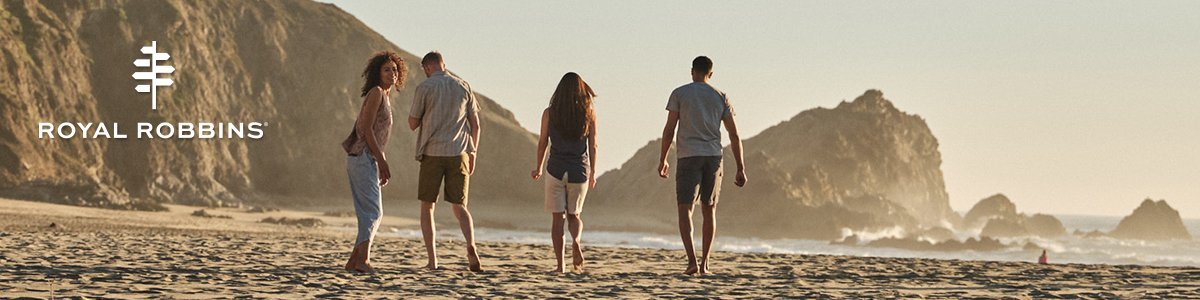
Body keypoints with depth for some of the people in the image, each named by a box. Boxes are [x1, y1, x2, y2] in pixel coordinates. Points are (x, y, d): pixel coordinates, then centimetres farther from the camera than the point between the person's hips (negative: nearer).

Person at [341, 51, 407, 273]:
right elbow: (367, 129, -16)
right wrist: (382, 160, -17)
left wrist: (381, 164, 21)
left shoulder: (384, 96, 20)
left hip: (364, 160, 9)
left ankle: (354, 261, 9)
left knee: (369, 213, 9)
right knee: (373, 211, -13)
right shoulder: (376, 92, -8)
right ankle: (362, 260, -21)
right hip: (363, 157, -9)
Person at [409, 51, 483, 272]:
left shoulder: (425, 88, -3)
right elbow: (475, 124, 9)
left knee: (427, 207, 10)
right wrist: (472, 153, 17)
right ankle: (471, 246, -19)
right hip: (458, 154, 3)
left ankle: (432, 260, 2)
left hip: (432, 154, -3)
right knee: (460, 206, 9)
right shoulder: (463, 87, 8)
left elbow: (413, 124, 1)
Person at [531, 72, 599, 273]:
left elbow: (542, 143, 3)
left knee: (557, 217, 5)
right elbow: (592, 146, 2)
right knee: (574, 214, 17)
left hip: (557, 169, -1)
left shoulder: (549, 113, -2)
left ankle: (560, 264, -1)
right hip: (580, 170, 1)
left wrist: (538, 169, 17)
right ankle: (575, 240, -15)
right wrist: (593, 173, 13)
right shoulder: (589, 113, -1)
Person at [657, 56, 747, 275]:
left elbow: (669, 130, -2)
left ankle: (692, 260, -23)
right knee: (709, 210, 14)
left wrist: (662, 160, 8)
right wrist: (741, 169, 8)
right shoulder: (720, 97, 9)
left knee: (685, 209, -5)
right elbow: (734, 136, 5)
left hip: (688, 158, -3)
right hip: (713, 157, 3)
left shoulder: (679, 94, 3)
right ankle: (704, 263, 15)